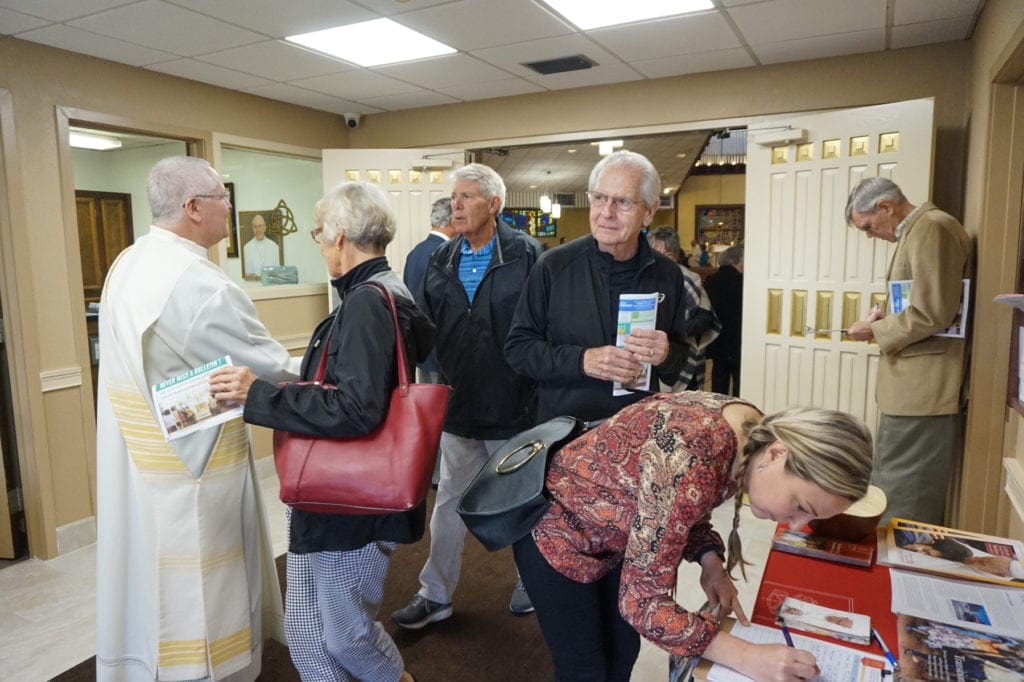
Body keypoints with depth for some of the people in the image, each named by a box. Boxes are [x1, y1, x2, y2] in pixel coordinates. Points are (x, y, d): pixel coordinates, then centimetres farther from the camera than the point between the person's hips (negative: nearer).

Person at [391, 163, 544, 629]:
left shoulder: (526, 255, -11)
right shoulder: (440, 261, 6)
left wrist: (540, 394, -14)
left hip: (514, 408, -5)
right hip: (458, 407, 5)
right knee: (449, 504, 16)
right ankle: (435, 595, 33)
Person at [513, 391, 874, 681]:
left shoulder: (753, 433, -13)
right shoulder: (692, 458, -39)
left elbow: (688, 509, 5)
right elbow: (641, 601, -32)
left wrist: (710, 560, -12)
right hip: (557, 534, -7)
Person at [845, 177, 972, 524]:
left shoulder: (931, 228, -14)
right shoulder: (916, 231, 18)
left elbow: (933, 313, -22)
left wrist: (876, 331, -9)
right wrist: (886, 319, 9)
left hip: (921, 388, -10)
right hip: (913, 384, 10)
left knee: (903, 499, -3)